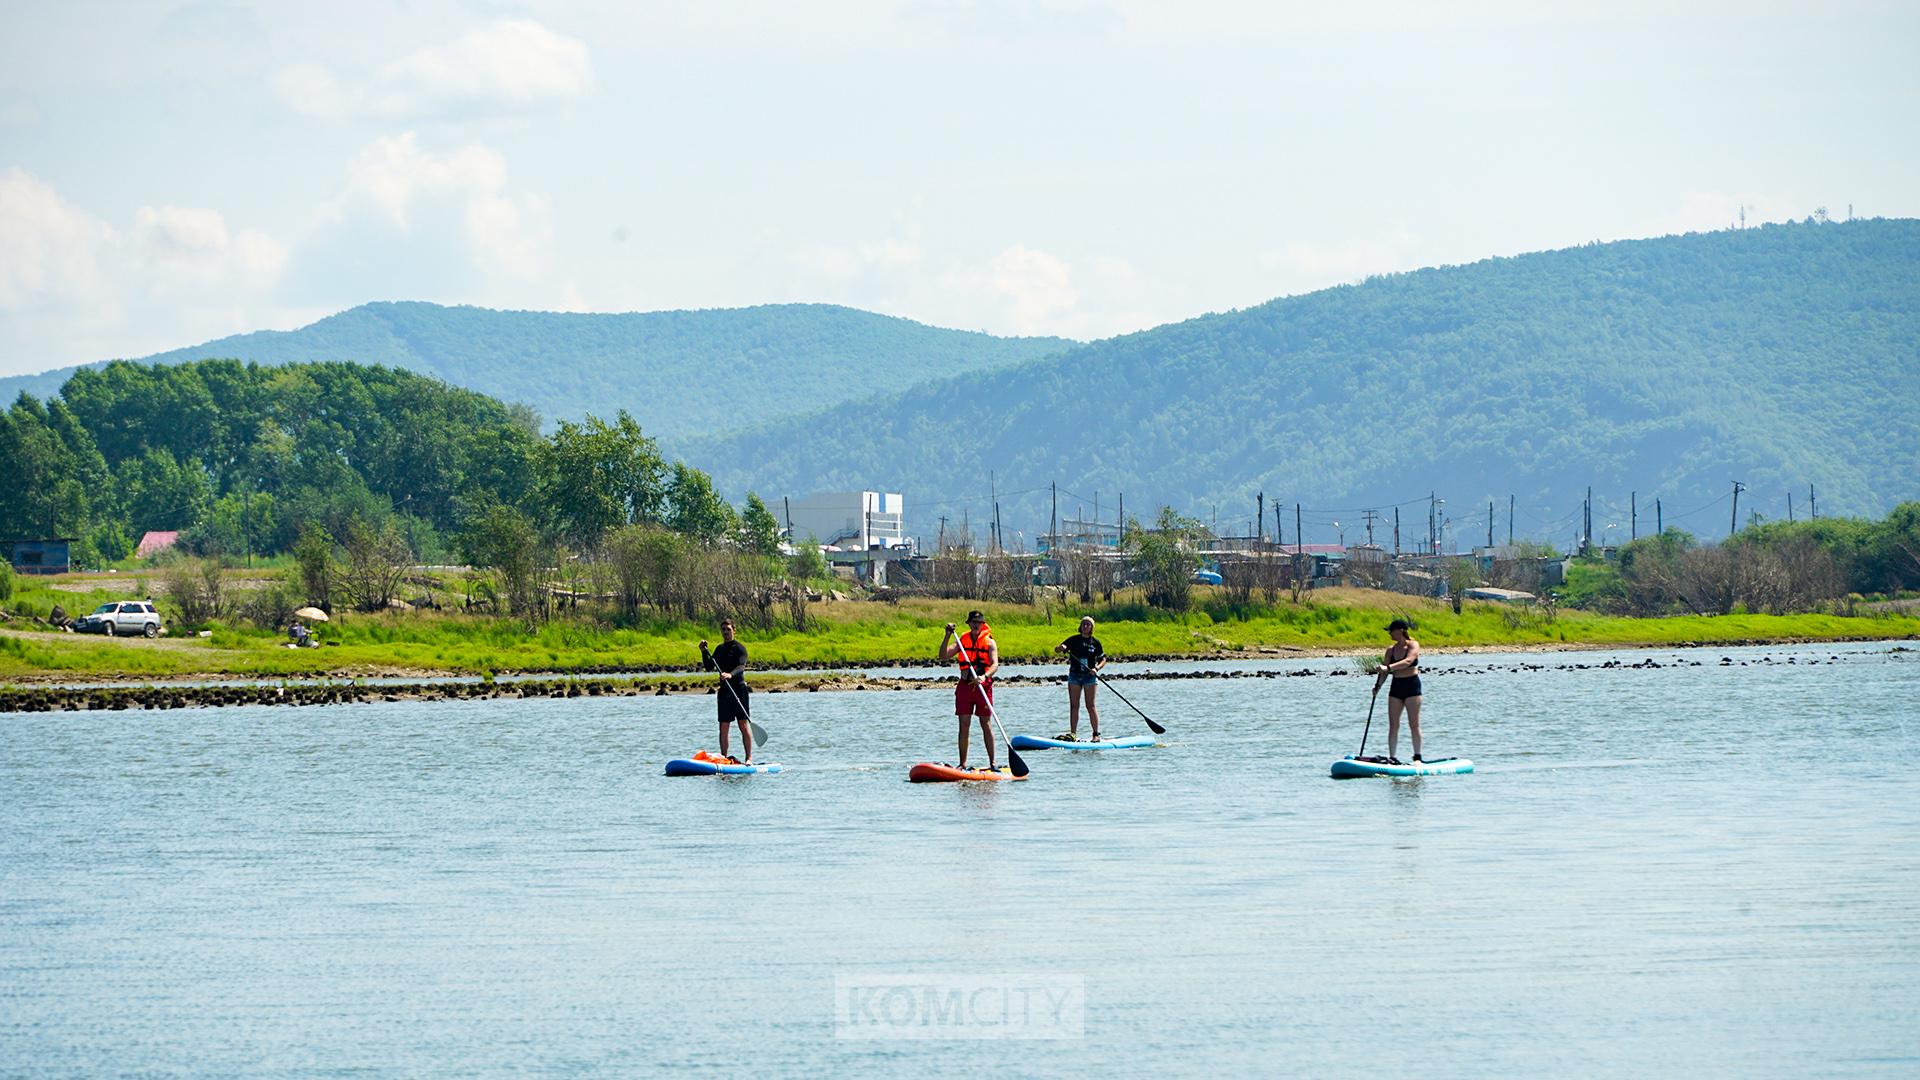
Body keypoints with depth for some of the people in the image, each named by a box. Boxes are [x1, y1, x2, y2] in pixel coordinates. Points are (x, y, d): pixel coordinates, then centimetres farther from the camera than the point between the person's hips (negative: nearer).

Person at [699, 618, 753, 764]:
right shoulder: (720, 649, 17)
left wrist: (731, 674, -39)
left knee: (743, 724, -9)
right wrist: (704, 652, 1)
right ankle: (724, 757, 13)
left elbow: (741, 666, -20)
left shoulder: (739, 648, -4)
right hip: (724, 691, 7)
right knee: (723, 726, 7)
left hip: (738, 688, -7)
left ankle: (749, 758, -9)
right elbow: (709, 667, 14)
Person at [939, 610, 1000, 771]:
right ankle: (963, 763, 6)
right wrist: (947, 636, -11)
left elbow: (995, 664, -12)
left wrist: (984, 676, -31)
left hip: (983, 685, -3)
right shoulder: (961, 640, 8)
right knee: (963, 725, 2)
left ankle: (992, 763, 1)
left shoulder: (990, 642, 0)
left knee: (986, 725, -3)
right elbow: (943, 656, -1)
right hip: (964, 686, 3)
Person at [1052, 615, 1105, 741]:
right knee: (1074, 705, -1)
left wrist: (1096, 668, -13)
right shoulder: (1074, 640, 5)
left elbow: (1103, 659, 7)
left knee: (1090, 705, -5)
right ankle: (1073, 733, -1)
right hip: (1074, 675, 2)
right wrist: (1061, 648, -22)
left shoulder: (1095, 642, 3)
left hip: (1089, 676, -2)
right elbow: (1056, 649, 2)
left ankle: (1096, 734, -2)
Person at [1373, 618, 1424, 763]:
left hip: (1412, 686, -6)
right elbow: (1385, 671, 6)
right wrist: (1378, 685, -11)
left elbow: (1408, 661, -26)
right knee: (1393, 725, 1)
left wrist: (1388, 667, -36)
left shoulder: (1413, 645, -8)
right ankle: (1392, 757, 4)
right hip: (1396, 686, 6)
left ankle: (1417, 757, 2)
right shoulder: (1391, 649, 9)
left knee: (1414, 724, -4)